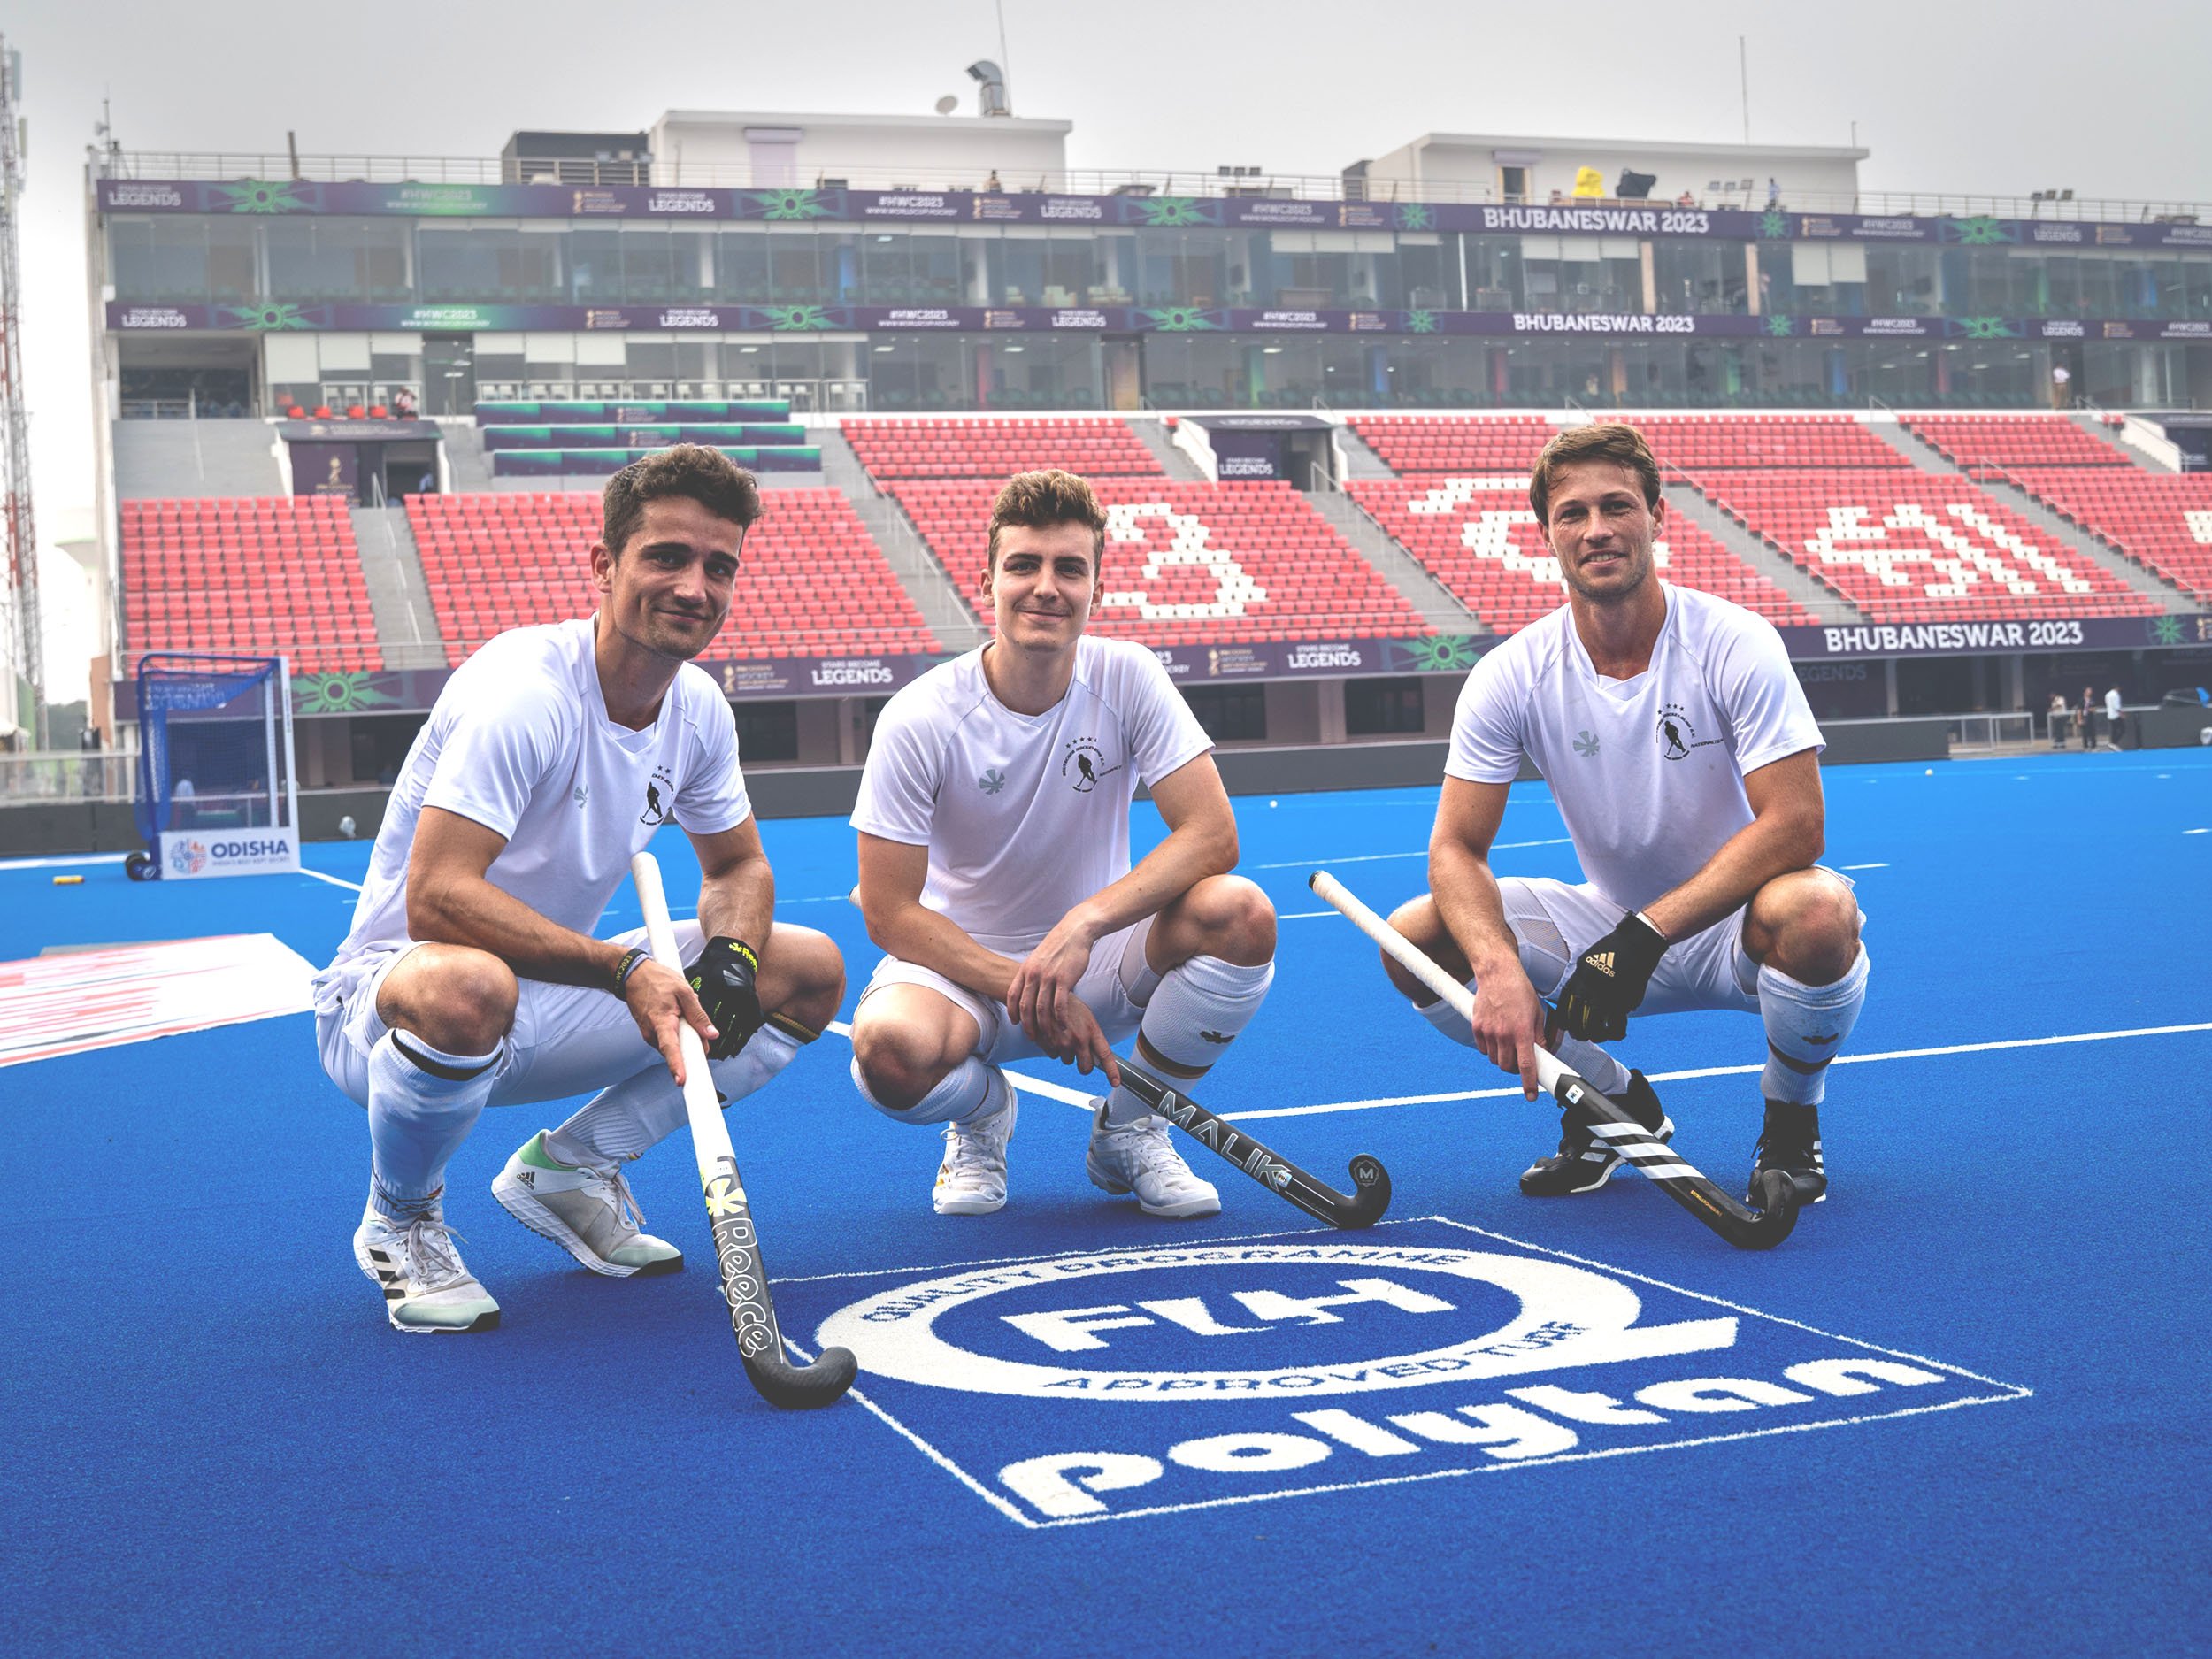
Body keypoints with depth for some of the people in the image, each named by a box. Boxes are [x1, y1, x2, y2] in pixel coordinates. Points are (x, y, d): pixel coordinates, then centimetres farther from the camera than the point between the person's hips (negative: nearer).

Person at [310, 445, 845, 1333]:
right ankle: (398, 1220, -10)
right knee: (467, 987, -44)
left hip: (550, 998, 7)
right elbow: (435, 898, -33)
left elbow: (739, 867, 11)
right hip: (389, 988, -7)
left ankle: (568, 1164, 9)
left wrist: (730, 958, -13)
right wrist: (623, 970, -37)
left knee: (810, 973, -2)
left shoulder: (699, 706, -2)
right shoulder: (523, 691, -26)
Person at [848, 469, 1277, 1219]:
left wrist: (1084, 924, -32)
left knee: (1240, 914, -28)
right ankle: (982, 1112, 5)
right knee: (890, 1048, -37)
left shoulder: (1128, 678, -11)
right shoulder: (919, 720, -16)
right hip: (963, 962, -2)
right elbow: (889, 912, -15)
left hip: (1098, 960, 2)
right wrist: (1025, 988, -25)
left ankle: (1128, 1128, -1)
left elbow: (1211, 833, -18)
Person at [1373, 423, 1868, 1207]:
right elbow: (1456, 846, -14)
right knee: (1415, 938, -18)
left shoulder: (1735, 644, -17)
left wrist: (1646, 935, -33)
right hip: (1612, 925, 3)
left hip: (1733, 924, -3)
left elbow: (1793, 826, -25)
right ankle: (1619, 1106, 6)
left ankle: (1791, 1124, -4)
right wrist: (1498, 967, -35)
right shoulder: (1511, 675, -10)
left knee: (1817, 913, -38)